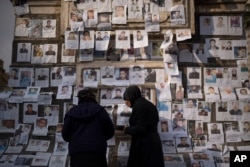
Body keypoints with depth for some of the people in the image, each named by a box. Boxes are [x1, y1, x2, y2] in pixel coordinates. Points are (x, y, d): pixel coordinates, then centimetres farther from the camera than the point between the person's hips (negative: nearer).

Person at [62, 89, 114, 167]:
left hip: (76, 153, 2)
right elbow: (110, 131, 3)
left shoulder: (72, 112, 8)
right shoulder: (99, 110, 4)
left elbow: (65, 135, 7)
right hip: (96, 152, -1)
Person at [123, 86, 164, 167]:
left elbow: (140, 128, -20)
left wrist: (127, 129, -3)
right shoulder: (148, 105, 14)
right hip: (152, 143, 9)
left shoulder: (139, 106, -13)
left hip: (144, 145, -9)